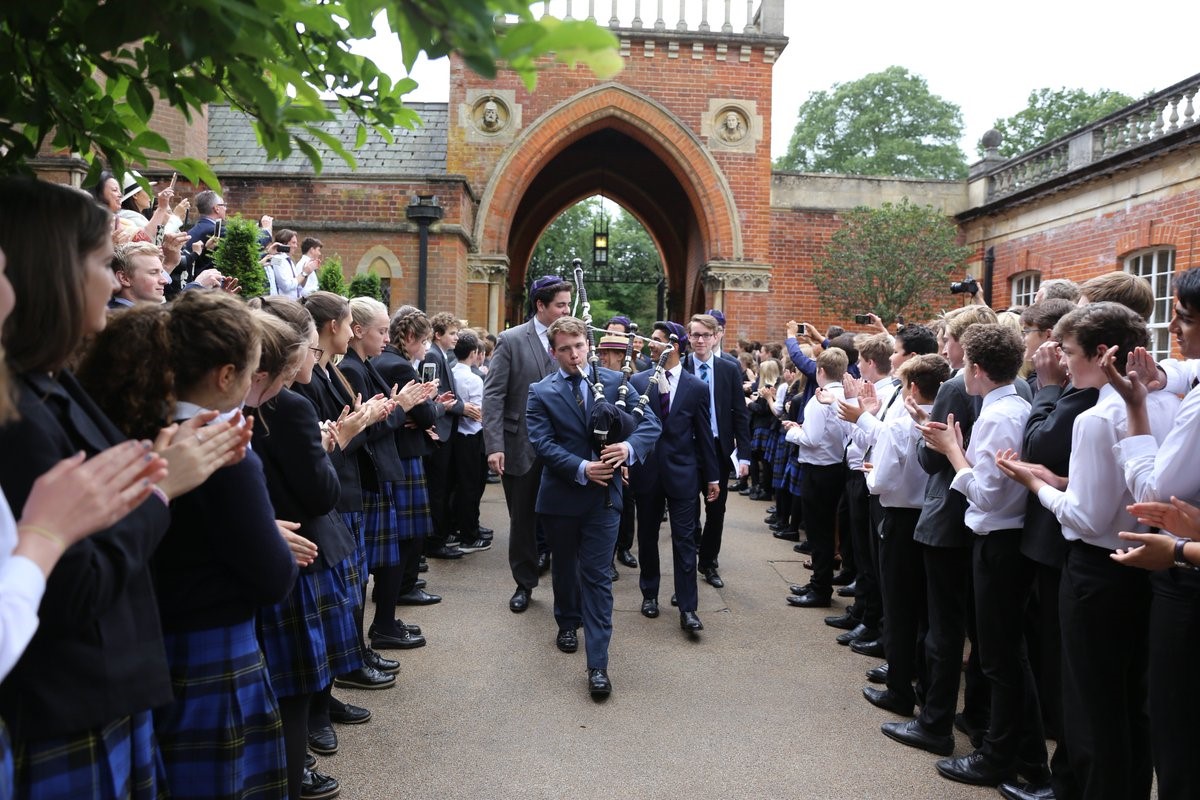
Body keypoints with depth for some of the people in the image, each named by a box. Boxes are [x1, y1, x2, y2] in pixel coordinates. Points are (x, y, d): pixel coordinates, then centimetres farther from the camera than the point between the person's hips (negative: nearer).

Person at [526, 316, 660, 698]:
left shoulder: (614, 382, 0)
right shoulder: (541, 393, -3)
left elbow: (650, 422, -4)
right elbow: (543, 443, -13)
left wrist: (630, 447, -24)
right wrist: (581, 469, -25)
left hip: (603, 496, -1)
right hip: (561, 495, 1)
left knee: (597, 577, -2)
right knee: (564, 567, 20)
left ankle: (598, 665, 0)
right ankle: (568, 622, 47)